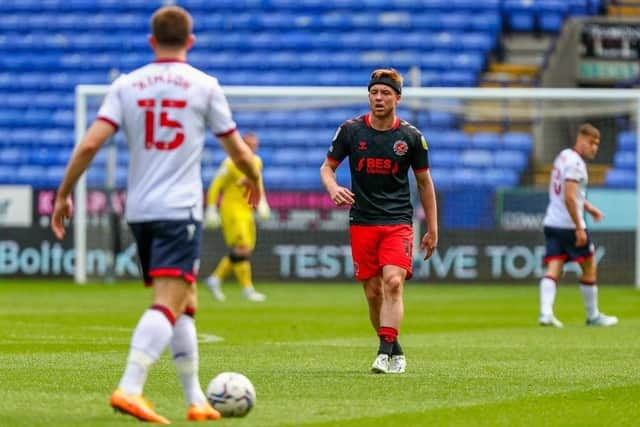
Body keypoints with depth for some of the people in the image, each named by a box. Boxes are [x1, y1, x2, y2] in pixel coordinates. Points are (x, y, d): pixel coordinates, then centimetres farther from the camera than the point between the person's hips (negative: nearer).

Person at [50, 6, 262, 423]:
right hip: (181, 210, -5)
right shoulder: (205, 86, 0)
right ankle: (130, 389, -31)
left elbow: (90, 144, -3)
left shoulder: (126, 85, 6)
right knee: (169, 304, -13)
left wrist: (63, 195, 5)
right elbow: (239, 152, 8)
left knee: (185, 304, 17)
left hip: (139, 212, 5)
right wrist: (255, 181, 28)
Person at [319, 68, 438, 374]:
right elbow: (327, 167, 9)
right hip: (361, 222, 2)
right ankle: (396, 351, 19)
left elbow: (424, 181, 10)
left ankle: (384, 353, -25)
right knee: (373, 292, 2)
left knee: (393, 282, -21)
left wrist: (432, 229, 11)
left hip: (398, 222, -2)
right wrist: (333, 188, -15)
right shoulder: (350, 130, 1)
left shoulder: (411, 137, 0)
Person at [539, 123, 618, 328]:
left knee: (553, 270, -2)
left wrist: (587, 207, 30)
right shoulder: (575, 163, -15)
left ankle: (545, 312, -18)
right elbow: (569, 198, -22)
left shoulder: (563, 156, 15)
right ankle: (593, 316, 16)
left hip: (552, 223, 8)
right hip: (569, 225, -8)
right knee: (589, 268, 7)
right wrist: (579, 228, -21)